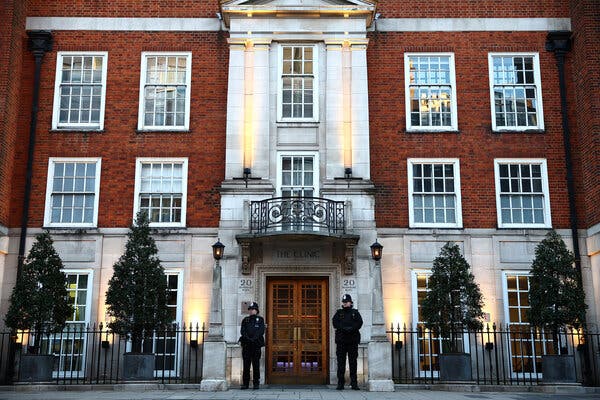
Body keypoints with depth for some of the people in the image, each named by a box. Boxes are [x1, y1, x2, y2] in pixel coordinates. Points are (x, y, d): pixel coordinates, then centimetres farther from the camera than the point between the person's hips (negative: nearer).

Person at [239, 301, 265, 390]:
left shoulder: (260, 319, 8)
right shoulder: (245, 320, 15)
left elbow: (261, 331, -3)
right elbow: (242, 331, 4)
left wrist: (254, 338, -15)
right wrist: (247, 338, -12)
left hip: (256, 344, -2)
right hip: (246, 344, 2)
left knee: (256, 364, -2)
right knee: (246, 364, 2)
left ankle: (256, 383, 2)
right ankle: (245, 383, 5)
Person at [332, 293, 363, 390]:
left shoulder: (355, 313, 11)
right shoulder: (339, 313, 13)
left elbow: (359, 323, -4)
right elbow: (335, 323, -2)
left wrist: (351, 328, -19)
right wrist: (344, 328, -17)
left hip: (353, 340, 0)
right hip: (341, 340, 1)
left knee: (353, 362, 1)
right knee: (341, 361, 0)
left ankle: (354, 383, 4)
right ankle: (340, 383, 3)